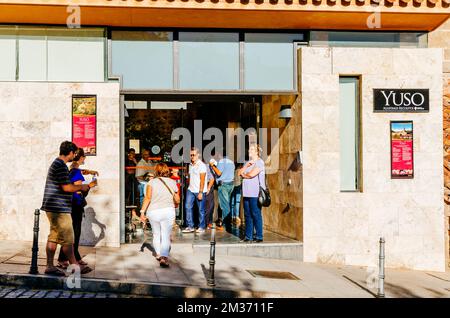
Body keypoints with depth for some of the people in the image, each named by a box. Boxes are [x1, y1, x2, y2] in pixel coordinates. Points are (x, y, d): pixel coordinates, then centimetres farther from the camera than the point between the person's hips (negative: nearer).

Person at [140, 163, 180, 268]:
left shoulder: (152, 182, -1)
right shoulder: (172, 182, 5)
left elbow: (148, 198, -10)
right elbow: (177, 200, 8)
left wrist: (142, 211, -7)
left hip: (153, 211, 0)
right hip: (168, 211, 0)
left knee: (156, 234, 20)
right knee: (166, 236, -1)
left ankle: (158, 254, 34)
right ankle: (164, 257, -17)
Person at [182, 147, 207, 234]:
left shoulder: (201, 165, -8)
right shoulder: (190, 165, 13)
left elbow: (202, 180, -13)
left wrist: (200, 192, -17)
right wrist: (189, 187, 11)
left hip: (199, 191, -6)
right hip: (190, 190, 7)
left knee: (201, 209, 1)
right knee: (188, 207, -1)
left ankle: (201, 227, 12)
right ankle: (190, 226, 4)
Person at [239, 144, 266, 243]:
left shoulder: (259, 162, -5)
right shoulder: (248, 162, 21)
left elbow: (251, 174, -15)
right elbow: (240, 172, 10)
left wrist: (243, 175, 4)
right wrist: (247, 165, -5)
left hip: (255, 194, -8)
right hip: (247, 193, 8)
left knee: (256, 214, -6)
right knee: (247, 215, 8)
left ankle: (259, 236, -1)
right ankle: (248, 236, 13)